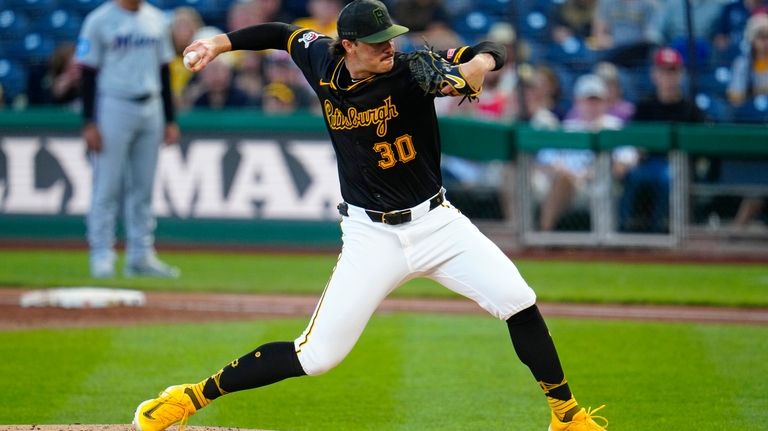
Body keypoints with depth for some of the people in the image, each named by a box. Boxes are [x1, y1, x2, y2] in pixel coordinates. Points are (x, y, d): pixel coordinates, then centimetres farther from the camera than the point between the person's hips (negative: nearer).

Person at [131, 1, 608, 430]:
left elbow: (494, 51, -19)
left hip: (437, 221, 1)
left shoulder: (412, 70, -14)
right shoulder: (323, 62, -7)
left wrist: (477, 63, -41)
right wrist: (221, 43, 6)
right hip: (371, 234, 0)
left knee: (519, 303, -10)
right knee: (317, 354, -6)